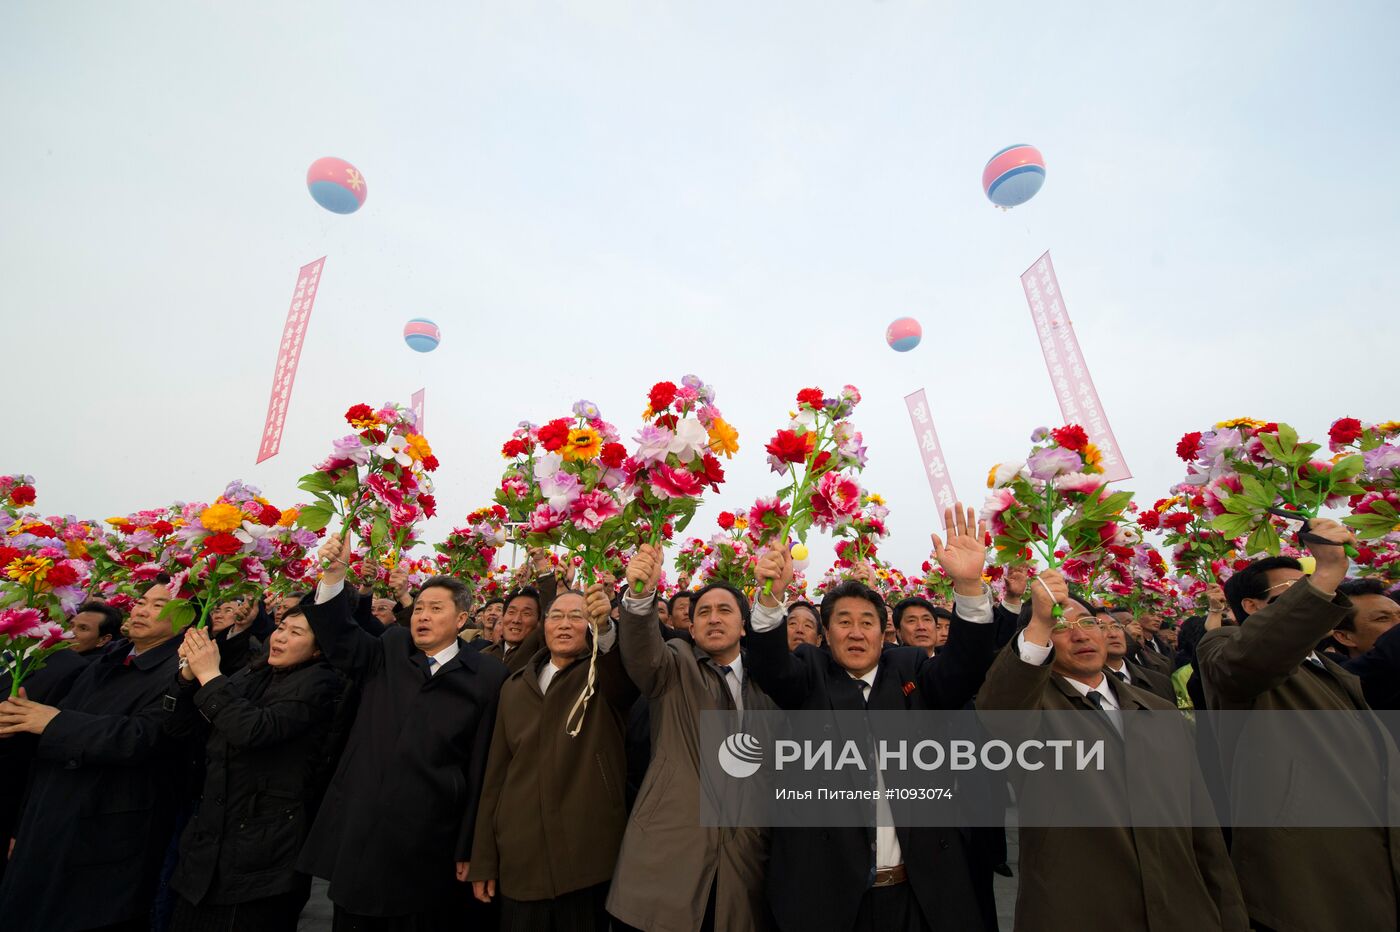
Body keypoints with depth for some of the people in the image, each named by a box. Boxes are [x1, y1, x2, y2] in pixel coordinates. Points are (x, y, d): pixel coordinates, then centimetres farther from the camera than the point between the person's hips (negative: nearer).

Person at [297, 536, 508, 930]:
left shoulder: (485, 676, -7)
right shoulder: (389, 652, 7)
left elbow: (483, 765, -7)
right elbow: (340, 639, -6)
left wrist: (469, 849, -5)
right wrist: (333, 574, -20)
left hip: (427, 848, -3)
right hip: (358, 836, 3)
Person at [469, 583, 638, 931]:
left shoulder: (605, 675, -2)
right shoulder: (515, 687, 9)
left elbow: (627, 674, -28)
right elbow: (496, 774, 10)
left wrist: (606, 626, -47)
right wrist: (483, 860, 8)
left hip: (587, 857, -3)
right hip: (520, 859, 3)